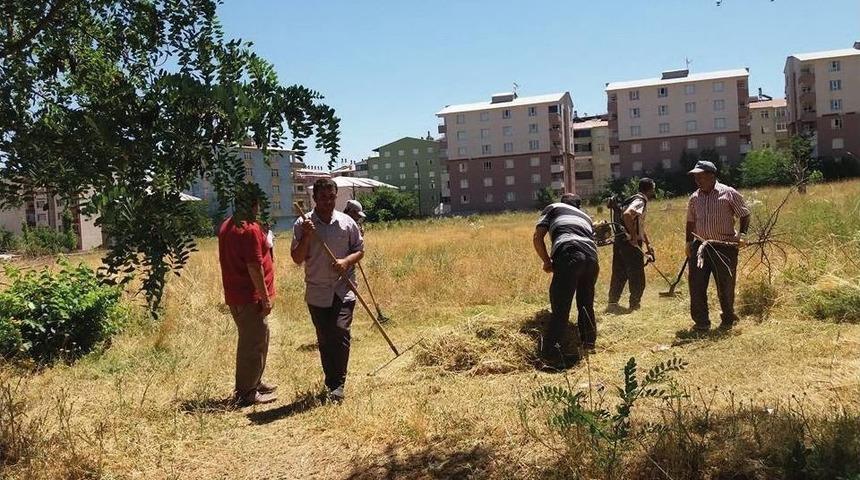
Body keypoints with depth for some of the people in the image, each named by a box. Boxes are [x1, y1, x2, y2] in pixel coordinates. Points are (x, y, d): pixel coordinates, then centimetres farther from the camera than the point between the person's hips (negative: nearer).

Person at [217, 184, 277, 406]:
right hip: (250, 296, -10)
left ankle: (254, 382, 34)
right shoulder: (250, 229, -19)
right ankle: (246, 393, 8)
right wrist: (265, 297, -16)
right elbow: (254, 267, -21)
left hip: (234, 294, 10)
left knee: (250, 340, 22)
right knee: (254, 343, 0)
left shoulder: (226, 226, 10)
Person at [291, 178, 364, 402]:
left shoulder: (346, 222, 1)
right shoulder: (302, 224, -1)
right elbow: (297, 259, -3)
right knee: (324, 340, 10)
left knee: (341, 333, -14)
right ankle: (331, 382, 24)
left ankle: (338, 384, -4)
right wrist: (306, 237, -18)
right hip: (317, 292, 1)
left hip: (343, 289, -1)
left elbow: (360, 250, 9)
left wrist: (346, 261, -11)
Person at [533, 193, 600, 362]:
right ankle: (589, 343, 25)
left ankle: (550, 351, -11)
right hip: (592, 256, 4)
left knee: (560, 307, -5)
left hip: (568, 255, -4)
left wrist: (547, 262, 21)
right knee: (586, 304, 22)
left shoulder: (553, 208, 26)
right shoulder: (586, 216, 39)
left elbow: (538, 237, 13)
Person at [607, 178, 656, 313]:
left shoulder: (639, 200, 20)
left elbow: (641, 226, 25)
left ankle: (612, 303, 14)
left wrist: (648, 244, 22)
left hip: (620, 242, 9)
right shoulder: (640, 201, -11)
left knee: (619, 274, 12)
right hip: (630, 243, -9)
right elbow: (627, 215, -31)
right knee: (637, 276, 3)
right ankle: (635, 304, 11)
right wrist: (633, 236, -24)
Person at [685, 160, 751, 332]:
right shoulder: (694, 198, 11)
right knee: (696, 285, -3)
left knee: (725, 286, 4)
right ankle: (701, 321, 7)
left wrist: (742, 234, -13)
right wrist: (689, 242, 12)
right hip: (700, 246, 4)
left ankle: (728, 320, 24)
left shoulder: (729, 193, -3)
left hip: (725, 247, -4)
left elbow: (745, 215, 1)